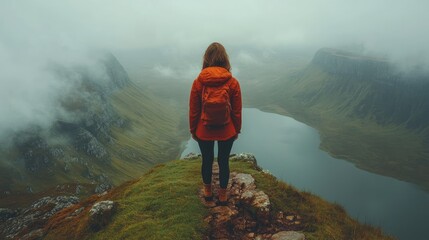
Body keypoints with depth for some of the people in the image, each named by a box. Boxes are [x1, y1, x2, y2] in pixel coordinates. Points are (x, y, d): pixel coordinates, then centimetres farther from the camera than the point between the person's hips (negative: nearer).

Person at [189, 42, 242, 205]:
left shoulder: (198, 82, -13)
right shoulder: (233, 83, -13)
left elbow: (193, 111, -6)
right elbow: (237, 112, -5)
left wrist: (193, 130, 9)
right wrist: (237, 130, 10)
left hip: (204, 131, 0)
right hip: (226, 132, 0)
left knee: (207, 161, 20)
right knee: (223, 162, 16)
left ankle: (208, 192, 40)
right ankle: (223, 195, 32)